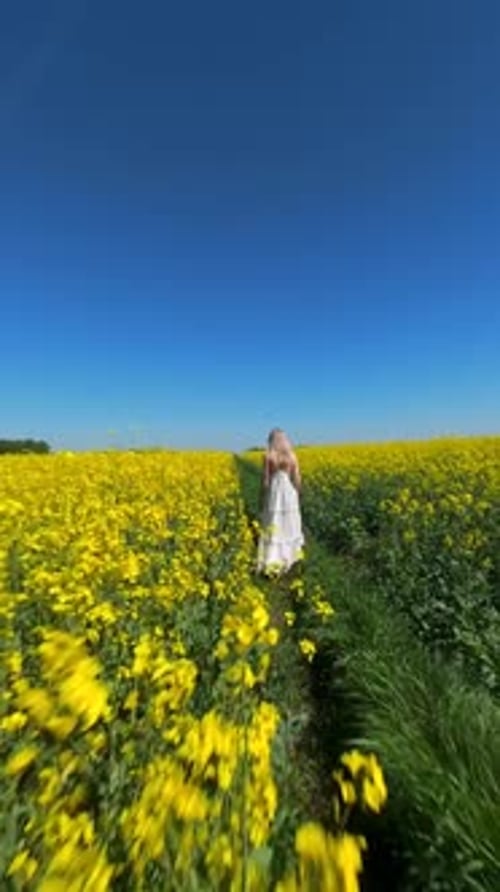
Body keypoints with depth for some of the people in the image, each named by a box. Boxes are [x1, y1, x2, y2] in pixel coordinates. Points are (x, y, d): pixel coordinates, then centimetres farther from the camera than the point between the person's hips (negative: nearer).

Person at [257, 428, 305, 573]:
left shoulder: (268, 456, -9)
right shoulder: (292, 455, -4)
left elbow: (265, 479, -8)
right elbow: (297, 479, -3)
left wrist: (264, 495, 2)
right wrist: (296, 494, 10)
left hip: (274, 492, -2)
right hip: (289, 493, 2)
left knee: (273, 527, 6)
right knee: (289, 525, 18)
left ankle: (272, 562, 7)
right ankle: (289, 557, 31)